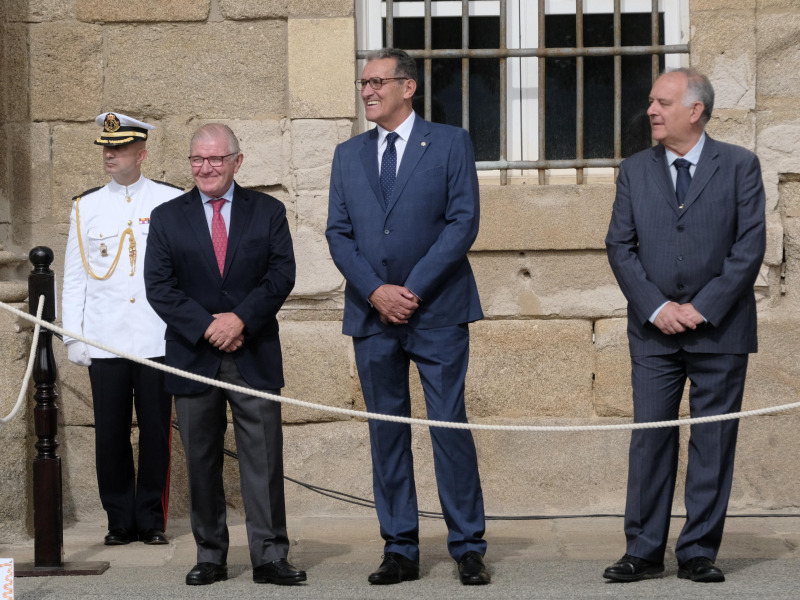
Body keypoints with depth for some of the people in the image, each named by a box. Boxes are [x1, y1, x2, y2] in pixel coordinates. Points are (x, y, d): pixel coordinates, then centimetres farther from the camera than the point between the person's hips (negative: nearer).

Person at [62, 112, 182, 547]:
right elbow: (74, 278, 12)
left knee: (156, 432, 1)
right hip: (104, 342, 2)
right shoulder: (86, 208, 10)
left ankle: (152, 520, 12)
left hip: (157, 341, -1)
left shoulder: (171, 201, 5)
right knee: (111, 434, 1)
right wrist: (72, 337, 5)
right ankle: (120, 521, 12)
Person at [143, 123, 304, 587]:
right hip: (194, 356, 1)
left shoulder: (268, 212, 8)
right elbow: (159, 286, -1)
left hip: (255, 355, -1)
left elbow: (282, 274, -1)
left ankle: (270, 557, -1)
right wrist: (206, 327, -13)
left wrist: (242, 318, -14)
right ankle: (211, 556, 14)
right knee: (202, 462, 6)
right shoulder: (167, 218, 8)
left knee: (264, 459, -4)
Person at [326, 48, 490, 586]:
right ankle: (400, 551, 12)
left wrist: (413, 289, -12)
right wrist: (377, 292, -8)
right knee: (387, 433, 6)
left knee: (451, 426, -4)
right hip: (372, 316, 4)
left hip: (438, 310, -4)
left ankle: (469, 548, 2)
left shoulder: (450, 144, 2)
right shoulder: (349, 155, 13)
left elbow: (464, 222, -5)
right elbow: (339, 233, 8)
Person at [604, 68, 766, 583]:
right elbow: (620, 246, 6)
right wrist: (655, 307, -7)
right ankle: (644, 551, 7)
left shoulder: (739, 165, 1)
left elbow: (751, 245, -4)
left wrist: (704, 307, -11)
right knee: (650, 439, 1)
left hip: (720, 328, -2)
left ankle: (699, 552, 8)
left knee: (714, 443, 1)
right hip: (654, 329, 2)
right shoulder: (635, 171, 9)